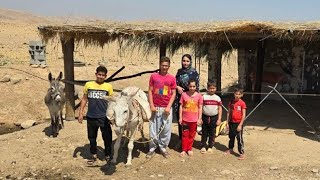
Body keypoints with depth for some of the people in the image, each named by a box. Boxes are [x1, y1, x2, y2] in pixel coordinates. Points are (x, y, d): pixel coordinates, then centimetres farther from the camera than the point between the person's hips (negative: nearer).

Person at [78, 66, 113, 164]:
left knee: (107, 137, 4)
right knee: (92, 137, 15)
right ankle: (94, 155, 31)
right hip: (91, 117, 2)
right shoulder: (88, 84, 2)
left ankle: (108, 155, 22)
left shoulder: (108, 86, -2)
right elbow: (84, 99, 9)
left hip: (104, 117, -2)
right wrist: (81, 113, 5)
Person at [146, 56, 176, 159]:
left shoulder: (172, 78, 3)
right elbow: (150, 91, 3)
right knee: (153, 128, 5)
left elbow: (173, 93, 4)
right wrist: (151, 105, -5)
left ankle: (163, 147, 21)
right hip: (155, 107, 0)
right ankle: (152, 148, 18)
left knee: (166, 129, 5)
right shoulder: (153, 76, 3)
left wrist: (169, 106, -6)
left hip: (166, 108, 0)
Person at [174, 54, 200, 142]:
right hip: (179, 98, 4)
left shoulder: (194, 72, -3)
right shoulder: (179, 71, 9)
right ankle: (181, 140, 21)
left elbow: (196, 87, -3)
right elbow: (175, 83, 13)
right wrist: (177, 87, -8)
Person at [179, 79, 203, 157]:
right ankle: (184, 150, 16)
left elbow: (200, 108, 0)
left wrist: (199, 119, -3)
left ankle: (189, 149, 24)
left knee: (192, 135, 11)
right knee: (185, 135, 7)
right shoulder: (184, 94, -4)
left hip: (194, 119, 0)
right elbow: (181, 106, 1)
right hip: (185, 119, 0)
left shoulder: (199, 96, -4)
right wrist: (180, 117, -1)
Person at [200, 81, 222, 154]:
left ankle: (210, 147, 20)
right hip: (205, 117, -1)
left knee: (212, 133, 9)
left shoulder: (217, 98, 2)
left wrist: (219, 119, 0)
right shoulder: (204, 97, -2)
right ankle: (203, 146, 16)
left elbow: (220, 109, 4)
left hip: (214, 118, 1)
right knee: (204, 133, 7)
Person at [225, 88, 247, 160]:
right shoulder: (231, 102, 4)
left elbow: (243, 115, -10)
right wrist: (228, 123, 7)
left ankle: (242, 153, 4)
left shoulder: (242, 103, -11)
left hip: (238, 123, -5)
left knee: (239, 138, -3)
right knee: (231, 137, 19)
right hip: (232, 122, 5)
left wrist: (240, 125, -13)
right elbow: (229, 113, 9)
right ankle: (230, 149, 38)